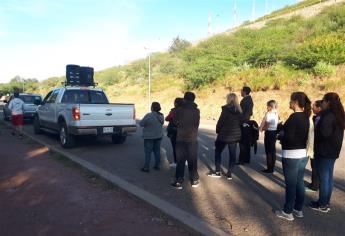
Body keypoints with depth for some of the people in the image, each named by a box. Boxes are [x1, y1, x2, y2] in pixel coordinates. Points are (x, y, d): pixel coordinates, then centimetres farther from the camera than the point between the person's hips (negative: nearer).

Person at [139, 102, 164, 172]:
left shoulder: (149, 115, -22)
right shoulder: (161, 116, -1)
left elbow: (141, 124, -16)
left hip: (149, 137, -6)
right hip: (159, 136, 6)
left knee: (148, 152, 2)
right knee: (157, 151, 15)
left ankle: (146, 167, 7)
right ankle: (157, 165, 23)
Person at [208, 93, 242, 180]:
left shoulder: (226, 109, -12)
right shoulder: (239, 111, 5)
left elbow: (220, 121, -12)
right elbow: (240, 123, 9)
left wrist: (217, 130, 0)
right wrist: (236, 131, 16)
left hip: (224, 134, -5)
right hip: (235, 135, 5)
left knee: (218, 151, 10)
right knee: (232, 154, 8)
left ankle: (217, 172, 10)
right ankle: (229, 173, 12)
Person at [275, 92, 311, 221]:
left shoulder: (294, 117, -18)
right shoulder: (305, 117, 8)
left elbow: (288, 137, -22)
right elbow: (301, 134, 13)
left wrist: (280, 136, -3)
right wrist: (284, 133, 9)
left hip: (292, 155, -9)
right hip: (303, 154, 9)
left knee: (290, 185, 1)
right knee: (299, 183, 16)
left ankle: (288, 212, 11)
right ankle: (298, 209, 27)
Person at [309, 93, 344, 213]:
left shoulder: (327, 116, -19)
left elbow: (324, 133, -28)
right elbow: (334, 134, 16)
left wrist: (312, 136, -10)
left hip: (324, 151, -9)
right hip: (333, 151, 9)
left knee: (323, 178, 0)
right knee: (328, 177, 15)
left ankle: (322, 205, 11)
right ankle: (326, 203, 25)